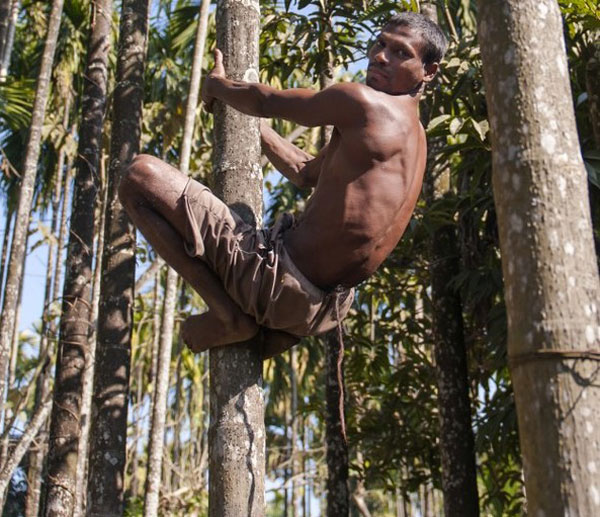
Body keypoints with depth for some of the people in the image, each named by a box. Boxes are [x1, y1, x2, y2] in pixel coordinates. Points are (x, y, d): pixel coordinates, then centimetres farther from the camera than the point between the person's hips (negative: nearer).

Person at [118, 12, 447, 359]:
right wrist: (245, 115, 31)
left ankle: (228, 313, -11)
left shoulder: (361, 102, -13)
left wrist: (216, 85, 18)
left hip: (285, 285, -10)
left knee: (141, 175, -12)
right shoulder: (414, 136, 16)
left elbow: (265, 102, -3)